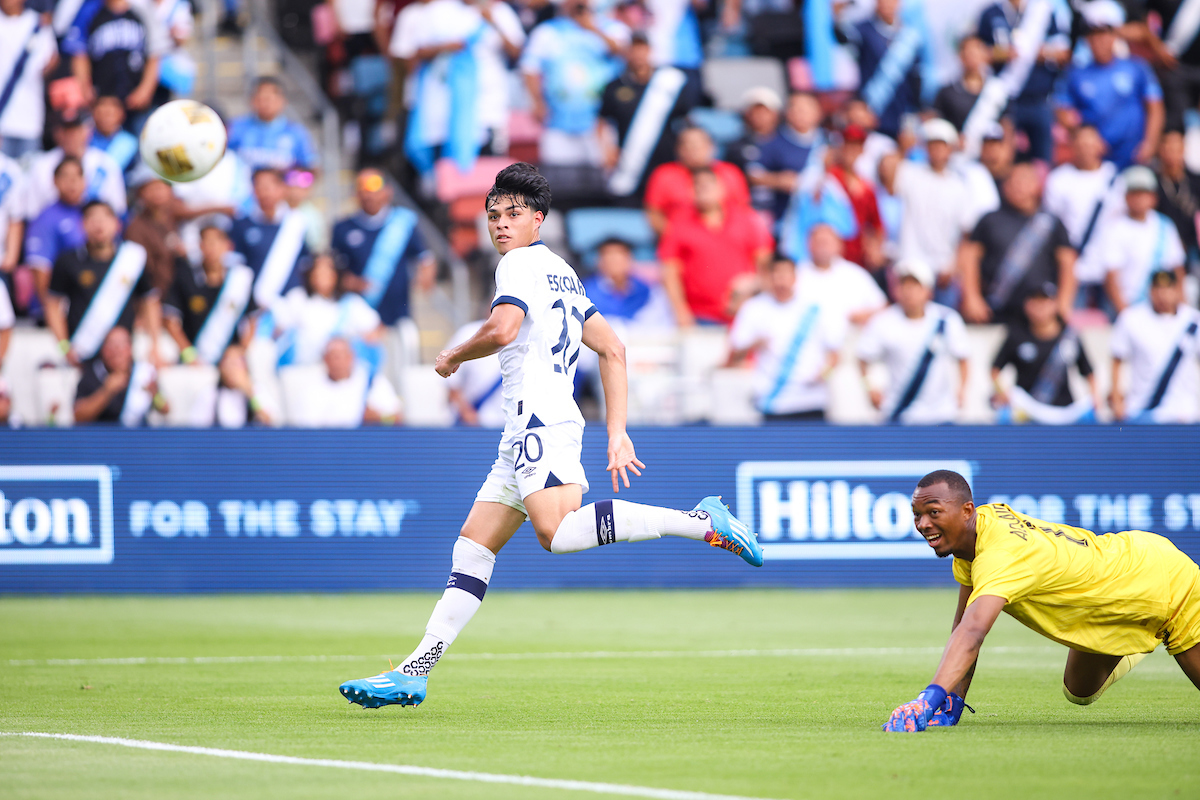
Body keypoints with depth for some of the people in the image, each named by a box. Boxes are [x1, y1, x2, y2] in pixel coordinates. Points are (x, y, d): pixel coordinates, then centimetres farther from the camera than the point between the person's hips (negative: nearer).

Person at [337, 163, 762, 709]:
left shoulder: (521, 263, -2)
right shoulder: (563, 273, 25)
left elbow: (502, 329, -21)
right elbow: (613, 349, 23)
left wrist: (453, 357, -2)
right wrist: (617, 432, 19)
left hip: (540, 418, -10)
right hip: (522, 433, 10)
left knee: (557, 531, -29)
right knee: (473, 546, 7)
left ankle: (700, 521, -28)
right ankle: (414, 674, 6)